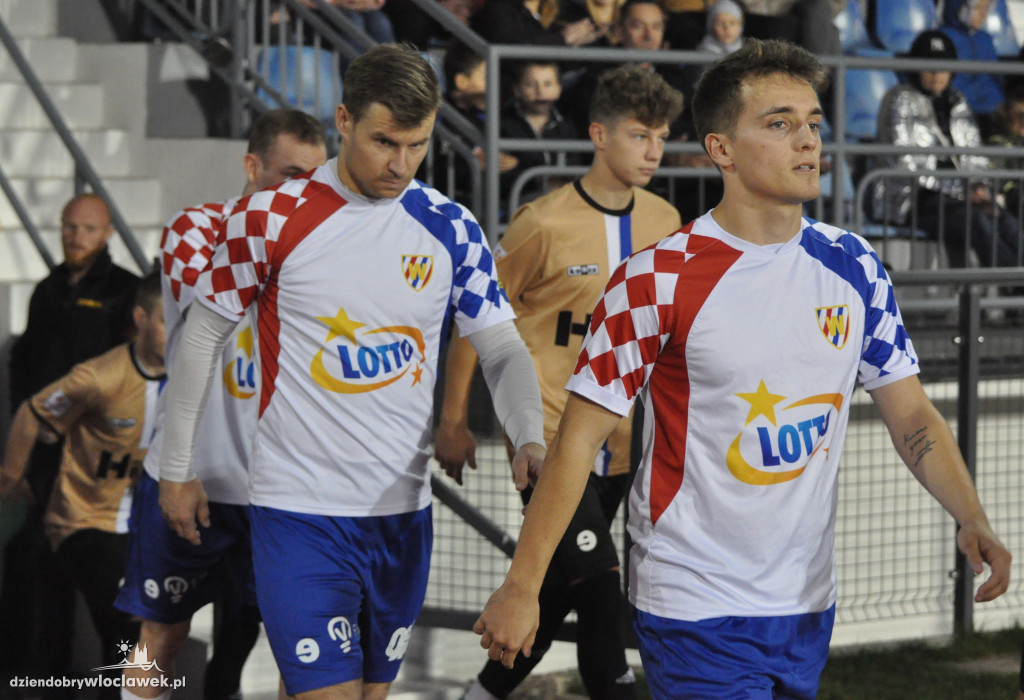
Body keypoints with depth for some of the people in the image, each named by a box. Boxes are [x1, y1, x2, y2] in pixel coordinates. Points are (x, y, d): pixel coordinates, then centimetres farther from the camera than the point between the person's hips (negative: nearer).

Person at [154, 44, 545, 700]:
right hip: (300, 511, -4)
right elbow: (203, 339, 2)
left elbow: (503, 350, 5)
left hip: (404, 510, 4)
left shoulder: (451, 228, 3)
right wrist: (178, 469, 5)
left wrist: (530, 440, -14)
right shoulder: (271, 219, -7)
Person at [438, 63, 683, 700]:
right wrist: (454, 420, -2)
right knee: (598, 589, -15)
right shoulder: (545, 223, -11)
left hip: (616, 444, 6)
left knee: (557, 591, 12)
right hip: (549, 438, -6)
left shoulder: (665, 223, 5)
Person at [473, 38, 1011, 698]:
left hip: (810, 604, 5)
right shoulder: (659, 279, -12)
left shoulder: (854, 265, 4)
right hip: (695, 611, -5)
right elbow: (581, 436, -10)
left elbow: (910, 412, 9)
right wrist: (521, 586, -14)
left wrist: (973, 517, -8)